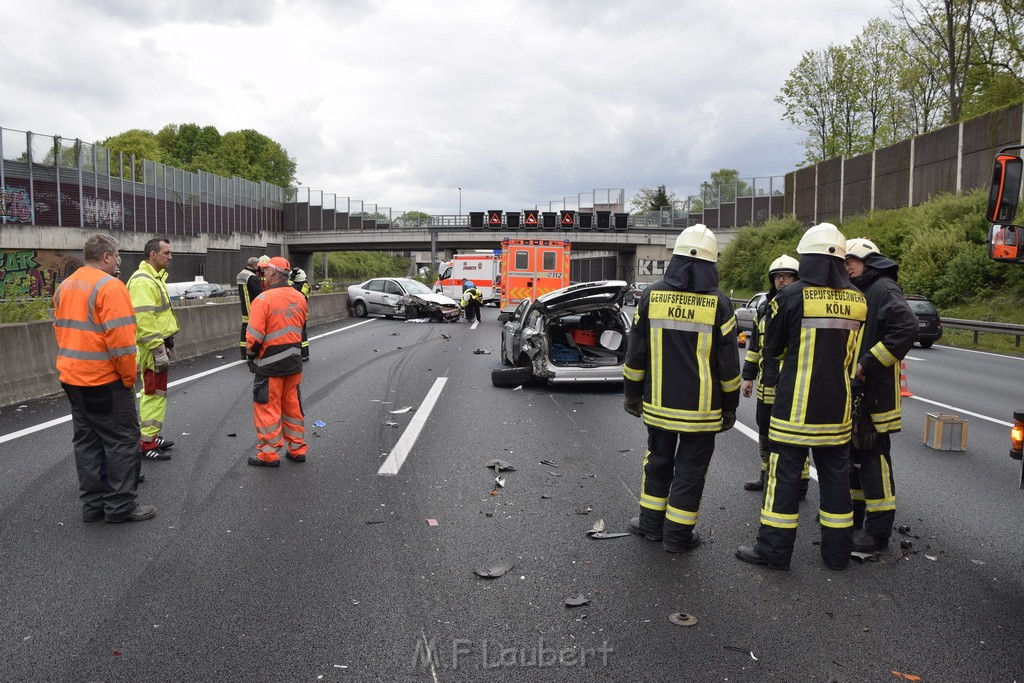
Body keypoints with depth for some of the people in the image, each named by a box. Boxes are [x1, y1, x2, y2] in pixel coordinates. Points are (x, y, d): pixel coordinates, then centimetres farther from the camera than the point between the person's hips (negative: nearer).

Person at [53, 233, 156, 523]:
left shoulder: (64, 287, 12)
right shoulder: (109, 286, -15)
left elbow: (61, 330, 15)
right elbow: (120, 339, -21)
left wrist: (75, 365, 17)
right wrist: (129, 376, -11)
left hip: (72, 378, 9)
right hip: (104, 380, -9)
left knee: (87, 441, 14)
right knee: (122, 440, 0)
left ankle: (92, 503, 20)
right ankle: (120, 506, 4)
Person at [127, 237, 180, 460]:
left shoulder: (154, 278, 17)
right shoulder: (142, 281, -18)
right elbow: (144, 319, -25)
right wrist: (158, 350, -25)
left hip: (158, 345, 11)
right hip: (152, 349, -11)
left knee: (155, 393, 18)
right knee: (154, 394, -5)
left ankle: (152, 435, 29)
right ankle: (147, 444, 1)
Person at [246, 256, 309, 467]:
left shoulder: (263, 299, -17)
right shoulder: (299, 298, 3)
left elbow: (255, 336, -17)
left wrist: (250, 353, 0)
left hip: (270, 363, -6)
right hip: (294, 361, 6)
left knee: (268, 408, 4)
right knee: (292, 405, 16)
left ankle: (269, 454, 10)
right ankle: (297, 449, 22)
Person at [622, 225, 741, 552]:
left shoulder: (652, 296, -3)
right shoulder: (718, 304, -9)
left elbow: (635, 353, 2)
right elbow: (728, 364, -5)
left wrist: (632, 393, 12)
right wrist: (730, 406, 6)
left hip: (659, 403, 3)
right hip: (701, 408, -2)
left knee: (658, 462, 18)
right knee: (690, 470, 8)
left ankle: (651, 522, 28)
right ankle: (677, 534, 15)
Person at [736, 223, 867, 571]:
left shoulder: (792, 296, -12)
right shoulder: (857, 300, 2)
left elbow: (772, 348, -2)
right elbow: (854, 351, 12)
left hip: (796, 405, -4)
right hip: (837, 407, 5)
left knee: (785, 474, 2)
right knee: (835, 475, 13)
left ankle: (774, 549, 8)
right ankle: (837, 551, 23)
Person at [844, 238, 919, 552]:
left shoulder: (884, 289, -12)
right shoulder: (857, 292, 17)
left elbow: (907, 329, -26)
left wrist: (868, 365, -23)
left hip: (876, 391, -10)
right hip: (854, 389, 10)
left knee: (874, 456, -5)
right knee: (854, 451, 18)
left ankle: (879, 528, 2)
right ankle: (856, 509, 33)